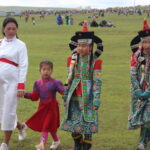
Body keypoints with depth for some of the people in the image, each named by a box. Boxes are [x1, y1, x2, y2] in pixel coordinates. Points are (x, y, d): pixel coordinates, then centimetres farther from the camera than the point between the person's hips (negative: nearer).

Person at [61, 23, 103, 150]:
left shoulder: (95, 61, -6)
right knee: (73, 124, 8)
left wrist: (96, 99, -11)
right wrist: (65, 96, 12)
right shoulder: (72, 60, 5)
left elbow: (97, 81, -7)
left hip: (87, 96, -4)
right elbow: (69, 79, 11)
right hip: (74, 95, 4)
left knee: (87, 124, 0)